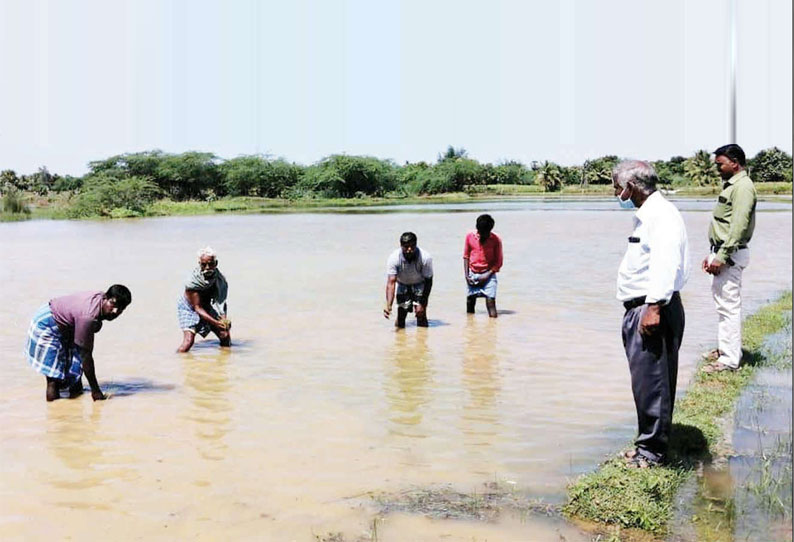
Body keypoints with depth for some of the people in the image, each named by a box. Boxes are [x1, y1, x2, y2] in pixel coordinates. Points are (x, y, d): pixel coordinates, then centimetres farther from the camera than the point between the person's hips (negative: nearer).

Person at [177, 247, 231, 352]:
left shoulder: (220, 280, -22)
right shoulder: (192, 282, -32)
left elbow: (221, 303, -23)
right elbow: (197, 307, -31)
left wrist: (224, 320, -43)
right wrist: (216, 323, -43)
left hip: (208, 308, 4)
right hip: (189, 308, -4)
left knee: (226, 340, 0)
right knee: (188, 342, -23)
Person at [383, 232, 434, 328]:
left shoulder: (425, 258, -30)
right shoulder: (394, 258, -29)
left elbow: (428, 282, -19)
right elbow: (391, 282, -33)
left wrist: (422, 304, -23)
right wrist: (388, 305, -47)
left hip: (419, 284, -1)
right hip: (402, 284, 1)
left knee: (421, 313, -15)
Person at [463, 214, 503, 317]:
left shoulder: (496, 240, -6)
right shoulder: (470, 236, 0)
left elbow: (498, 262, -2)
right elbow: (466, 256, 7)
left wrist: (487, 275, -12)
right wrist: (466, 275, -1)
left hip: (488, 275, -2)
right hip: (472, 275, 2)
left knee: (490, 300, -15)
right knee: (470, 300, 5)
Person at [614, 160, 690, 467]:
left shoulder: (661, 215, -13)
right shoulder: (645, 215, 19)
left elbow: (666, 263, -24)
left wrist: (654, 307, -29)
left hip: (653, 310, -10)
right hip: (639, 309, 10)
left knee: (650, 381, -5)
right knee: (646, 381, 15)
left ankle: (652, 449, 5)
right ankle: (649, 444, 24)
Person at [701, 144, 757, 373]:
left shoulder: (743, 187, -14)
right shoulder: (730, 185, 18)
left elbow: (738, 226, -22)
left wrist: (721, 257, -24)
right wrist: (713, 254, 21)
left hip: (731, 254, -11)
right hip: (722, 252, 11)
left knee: (729, 306, -8)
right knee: (722, 302, 18)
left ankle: (730, 359, -5)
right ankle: (724, 348, 29)